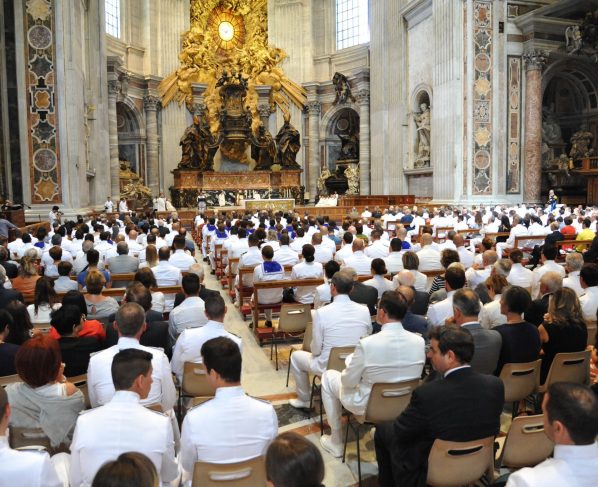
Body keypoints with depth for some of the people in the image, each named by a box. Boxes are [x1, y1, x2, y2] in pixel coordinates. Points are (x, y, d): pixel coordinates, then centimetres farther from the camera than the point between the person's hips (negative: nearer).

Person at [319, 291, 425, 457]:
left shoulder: (367, 344, -28)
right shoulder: (419, 341, -15)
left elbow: (348, 382, -16)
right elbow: (412, 375, 3)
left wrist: (350, 363, 6)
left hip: (368, 406, -5)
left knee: (328, 376, 20)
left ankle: (336, 442, 28)